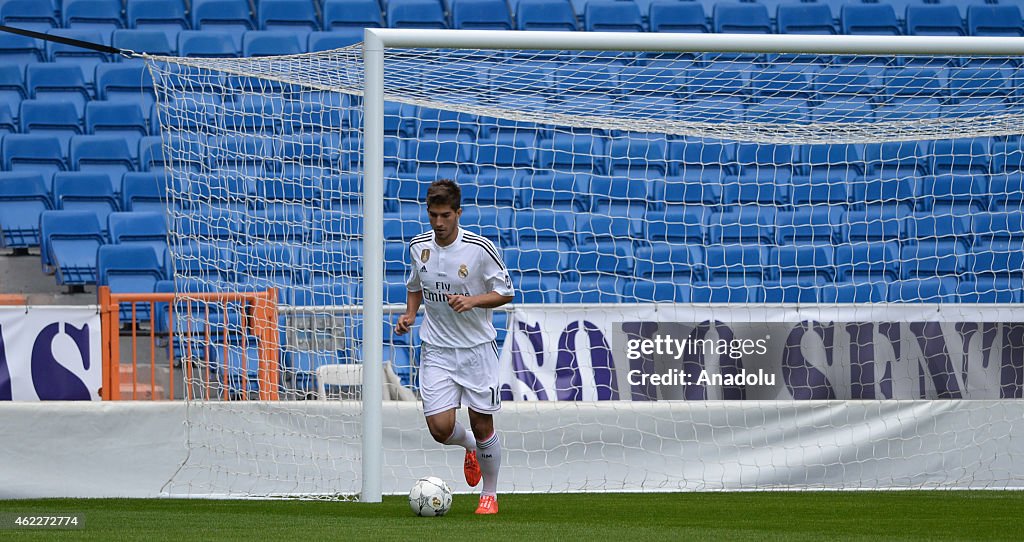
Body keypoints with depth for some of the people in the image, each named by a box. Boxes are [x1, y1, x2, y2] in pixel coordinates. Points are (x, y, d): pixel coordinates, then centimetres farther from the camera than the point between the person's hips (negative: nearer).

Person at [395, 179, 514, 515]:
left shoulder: (481, 248, -13)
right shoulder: (418, 246, -1)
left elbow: (505, 292, -6)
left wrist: (472, 301, -22)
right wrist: (410, 314, 0)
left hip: (477, 347, -2)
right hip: (436, 349, 3)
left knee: (482, 426, 1)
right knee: (440, 428, -8)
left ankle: (490, 494, 22)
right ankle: (469, 447, 28)